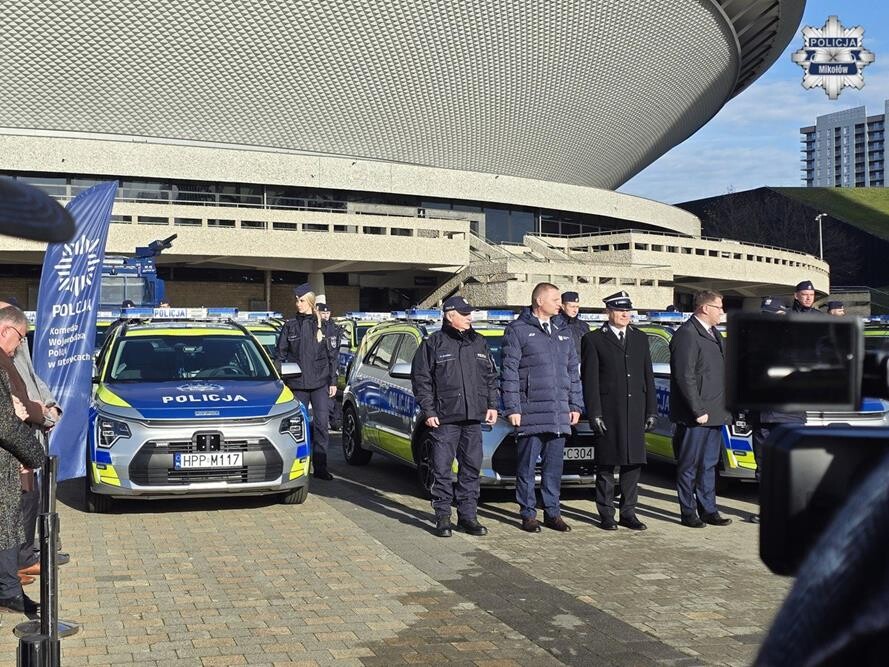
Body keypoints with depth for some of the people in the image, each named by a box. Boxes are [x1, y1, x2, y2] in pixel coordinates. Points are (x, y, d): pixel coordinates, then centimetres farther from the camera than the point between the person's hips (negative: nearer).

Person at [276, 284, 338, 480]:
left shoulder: (322, 325, 6)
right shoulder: (290, 326, 5)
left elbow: (332, 355, 9)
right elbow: (281, 355, 7)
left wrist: (333, 381, 4)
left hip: (320, 382, 0)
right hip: (297, 383, 0)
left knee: (321, 423, -3)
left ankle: (320, 467, 1)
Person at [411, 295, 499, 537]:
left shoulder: (479, 343, 14)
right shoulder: (433, 344, -1)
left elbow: (491, 376, 19)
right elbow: (421, 379, -2)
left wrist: (492, 405, 9)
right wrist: (428, 411, -8)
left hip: (473, 418, 5)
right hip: (444, 418, -4)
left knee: (471, 468, 7)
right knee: (442, 469, -2)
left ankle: (468, 515, 15)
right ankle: (443, 517, 7)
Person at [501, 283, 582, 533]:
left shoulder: (562, 331, 16)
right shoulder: (517, 330, -2)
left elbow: (574, 370, 19)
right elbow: (509, 371, -5)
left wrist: (575, 405, 12)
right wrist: (512, 408, -11)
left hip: (559, 413, 5)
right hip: (530, 412, -5)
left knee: (554, 466, 9)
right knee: (527, 466, 1)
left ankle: (552, 512, 16)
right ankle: (528, 514, 8)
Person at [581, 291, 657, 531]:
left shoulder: (640, 339, 14)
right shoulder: (594, 340, 0)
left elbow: (648, 377, 14)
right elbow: (589, 380, -4)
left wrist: (651, 411, 8)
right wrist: (594, 414, -11)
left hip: (636, 412, 4)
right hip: (608, 413, -4)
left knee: (633, 463, 6)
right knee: (606, 466, 1)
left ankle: (628, 512, 15)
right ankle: (606, 515, 8)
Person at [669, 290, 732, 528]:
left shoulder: (714, 334, 16)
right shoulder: (686, 335, -14)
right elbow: (685, 377, -18)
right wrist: (698, 410, -19)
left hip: (714, 412, 9)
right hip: (695, 416, -9)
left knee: (709, 465, 14)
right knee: (689, 466, 1)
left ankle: (708, 510, 22)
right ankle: (688, 513, 8)